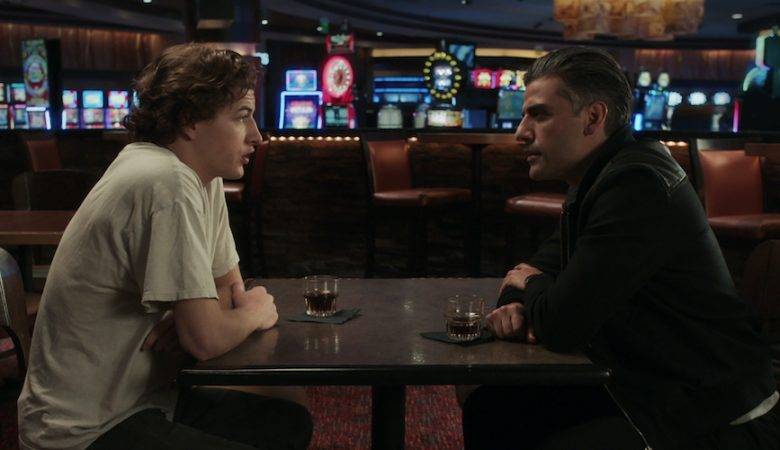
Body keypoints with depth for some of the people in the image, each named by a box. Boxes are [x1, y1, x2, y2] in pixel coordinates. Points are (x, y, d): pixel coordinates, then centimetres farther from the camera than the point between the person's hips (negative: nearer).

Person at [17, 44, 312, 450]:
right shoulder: (168, 184, -26)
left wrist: (183, 321, -11)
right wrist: (255, 311, -3)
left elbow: (230, 286, 11)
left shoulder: (207, 178, 3)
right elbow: (207, 338, -25)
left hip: (139, 397, 9)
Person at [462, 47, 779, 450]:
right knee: (489, 409, 5)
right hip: (645, 386, 9)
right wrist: (515, 304, -7)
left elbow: (561, 326, -27)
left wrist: (530, 283, -4)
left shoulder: (636, 186, -25)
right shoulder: (595, 181, 9)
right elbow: (545, 263, 16)